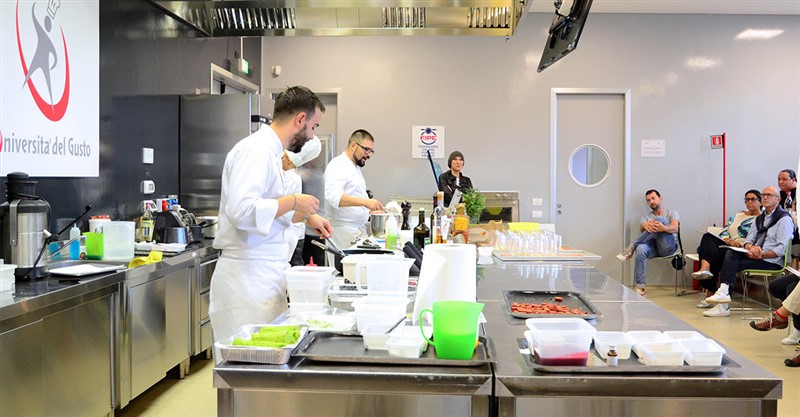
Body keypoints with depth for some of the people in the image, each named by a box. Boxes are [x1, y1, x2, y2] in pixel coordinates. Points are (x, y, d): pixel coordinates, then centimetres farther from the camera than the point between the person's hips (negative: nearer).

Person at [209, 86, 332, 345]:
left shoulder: (268, 151, 18)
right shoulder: (256, 150, -14)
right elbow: (241, 210, -27)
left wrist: (306, 216, 23)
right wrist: (293, 202, -17)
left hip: (265, 274, 10)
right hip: (248, 276, -10)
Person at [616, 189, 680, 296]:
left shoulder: (672, 213, 15)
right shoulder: (645, 217, 22)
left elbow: (674, 228, -8)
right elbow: (642, 227, -4)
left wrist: (664, 228, -34)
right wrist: (647, 227, -33)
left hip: (668, 246, -2)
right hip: (652, 245, 3)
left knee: (659, 219, -28)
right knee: (640, 250, -36)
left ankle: (631, 248, -28)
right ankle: (641, 287, -35)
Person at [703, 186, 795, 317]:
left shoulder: (784, 219, -4)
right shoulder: (760, 218, 21)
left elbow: (782, 249, -12)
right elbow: (749, 239, 13)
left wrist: (762, 255, -22)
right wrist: (751, 247, -11)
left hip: (772, 261, -7)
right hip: (755, 256, 7)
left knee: (731, 266, -24)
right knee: (730, 254, -21)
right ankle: (724, 291, -32)